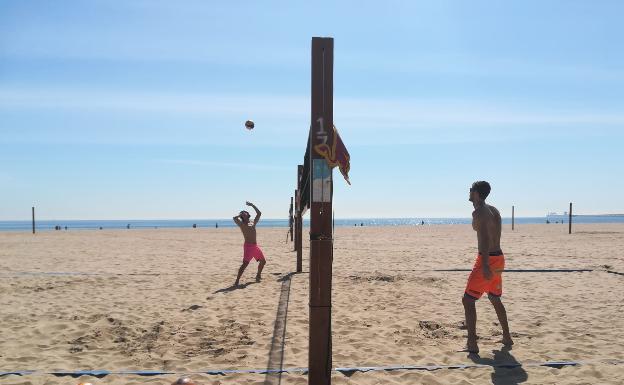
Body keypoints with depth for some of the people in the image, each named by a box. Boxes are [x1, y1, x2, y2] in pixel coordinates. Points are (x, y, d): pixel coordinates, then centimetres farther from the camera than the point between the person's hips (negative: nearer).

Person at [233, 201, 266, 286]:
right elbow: (235, 218, -19)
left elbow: (259, 213, 20)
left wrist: (252, 205, 17)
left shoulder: (253, 223, 16)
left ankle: (258, 276, 36)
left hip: (255, 246, 7)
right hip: (248, 246, -7)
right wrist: (240, 214, 0)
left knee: (263, 261, 16)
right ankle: (237, 281, -16)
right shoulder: (241, 224, 0)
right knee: (245, 263, -17)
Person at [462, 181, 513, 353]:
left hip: (487, 259, -9)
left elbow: (484, 239, -25)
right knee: (495, 299, 24)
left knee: (468, 300, -6)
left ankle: (472, 344, -9)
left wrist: (485, 266, -31)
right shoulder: (494, 210, 14)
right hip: (499, 257, 9)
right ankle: (507, 338, 33)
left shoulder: (479, 212, -14)